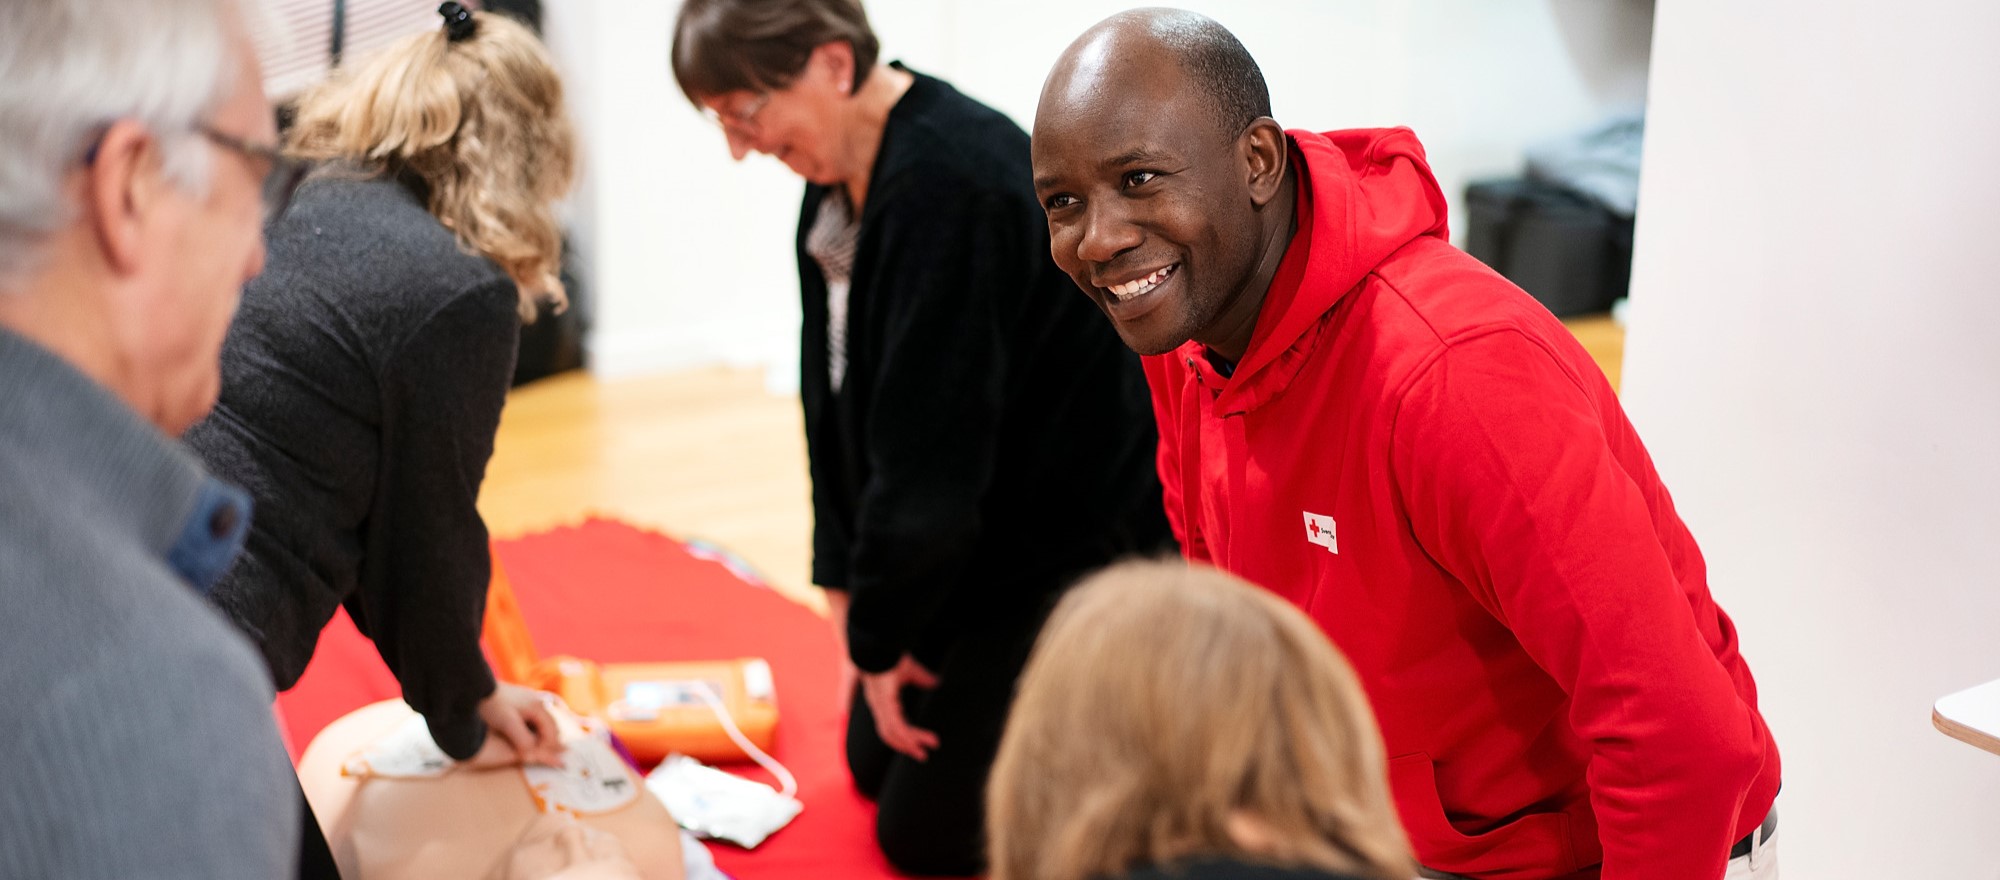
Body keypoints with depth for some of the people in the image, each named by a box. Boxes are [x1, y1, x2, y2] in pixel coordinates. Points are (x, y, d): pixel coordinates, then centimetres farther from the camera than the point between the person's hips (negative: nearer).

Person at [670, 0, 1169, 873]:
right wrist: (847, 578, 2)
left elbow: (928, 457, -27)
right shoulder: (843, 167, -2)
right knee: (874, 763, 18)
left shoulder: (947, 184, -31)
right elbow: (837, 393, 6)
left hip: (1078, 533, -9)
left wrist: (880, 634, -14)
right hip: (975, 531, 9)